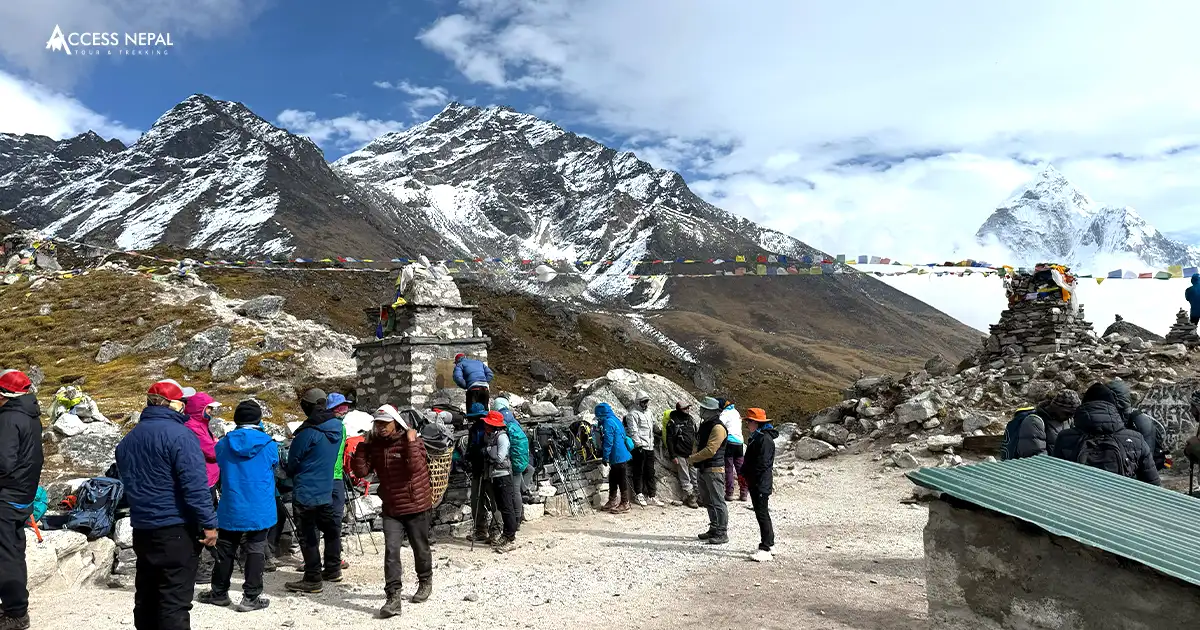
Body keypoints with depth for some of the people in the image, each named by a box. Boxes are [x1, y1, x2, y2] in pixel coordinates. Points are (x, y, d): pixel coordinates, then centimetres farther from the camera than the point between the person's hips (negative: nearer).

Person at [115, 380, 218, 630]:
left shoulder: (129, 439, 12)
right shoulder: (178, 434, -15)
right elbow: (195, 485, -20)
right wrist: (208, 523, -16)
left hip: (142, 528, 8)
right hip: (176, 529, -8)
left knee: (147, 596, 16)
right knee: (175, 600, -4)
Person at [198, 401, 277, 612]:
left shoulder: (224, 444, -4)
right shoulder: (268, 445, -9)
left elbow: (220, 467, 12)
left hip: (231, 509, 2)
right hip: (259, 510, -2)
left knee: (226, 550, 15)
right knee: (256, 551, 4)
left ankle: (219, 592, 27)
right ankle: (251, 597, 5)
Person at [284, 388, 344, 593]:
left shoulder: (308, 432, -19)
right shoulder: (336, 426, 2)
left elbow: (292, 461, -7)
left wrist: (292, 475, 13)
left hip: (305, 492, -8)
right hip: (326, 490, 8)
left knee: (308, 535, -1)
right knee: (330, 528, 18)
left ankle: (312, 579, 3)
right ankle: (333, 569, 30)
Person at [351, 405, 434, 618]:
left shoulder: (413, 440, -13)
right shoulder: (375, 445, 1)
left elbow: (416, 466, -28)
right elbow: (361, 471, -4)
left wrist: (411, 442, -30)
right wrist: (362, 446, -10)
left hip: (416, 506, -3)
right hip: (391, 509, 3)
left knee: (420, 548, 13)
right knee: (391, 551, -8)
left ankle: (425, 582, 37)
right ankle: (393, 598, -6)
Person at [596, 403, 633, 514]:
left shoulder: (608, 422, -16)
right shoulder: (615, 420, 15)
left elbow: (608, 442, -20)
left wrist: (605, 457, -14)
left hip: (618, 457, -10)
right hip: (620, 456, 10)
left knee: (622, 480, -2)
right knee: (613, 479, 17)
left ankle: (625, 504, 5)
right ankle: (612, 502, 26)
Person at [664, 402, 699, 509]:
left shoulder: (690, 420, 10)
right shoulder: (673, 422, -8)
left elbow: (696, 435, 20)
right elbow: (669, 440, -9)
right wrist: (673, 456, -12)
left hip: (692, 454, 5)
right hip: (681, 455, -5)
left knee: (696, 477, 6)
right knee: (685, 478, 1)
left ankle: (697, 496, 13)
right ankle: (690, 497, 9)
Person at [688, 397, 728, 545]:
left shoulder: (718, 427, -17)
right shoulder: (705, 425, 14)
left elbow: (710, 450, -22)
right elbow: (699, 444, 21)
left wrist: (692, 459, -14)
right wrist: (694, 457, 3)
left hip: (714, 469, -10)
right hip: (704, 469, 10)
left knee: (717, 502, -6)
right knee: (707, 501, 16)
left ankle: (722, 533, -1)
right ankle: (714, 529, 27)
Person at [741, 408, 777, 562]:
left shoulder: (765, 439, -18)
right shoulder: (755, 437, 14)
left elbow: (762, 464, -22)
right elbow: (749, 460, 20)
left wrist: (745, 472, -14)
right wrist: (744, 473, 7)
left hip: (761, 483, -10)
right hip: (754, 482, 10)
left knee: (762, 514, -8)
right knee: (761, 513, 16)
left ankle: (765, 549, -6)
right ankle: (769, 543, 27)